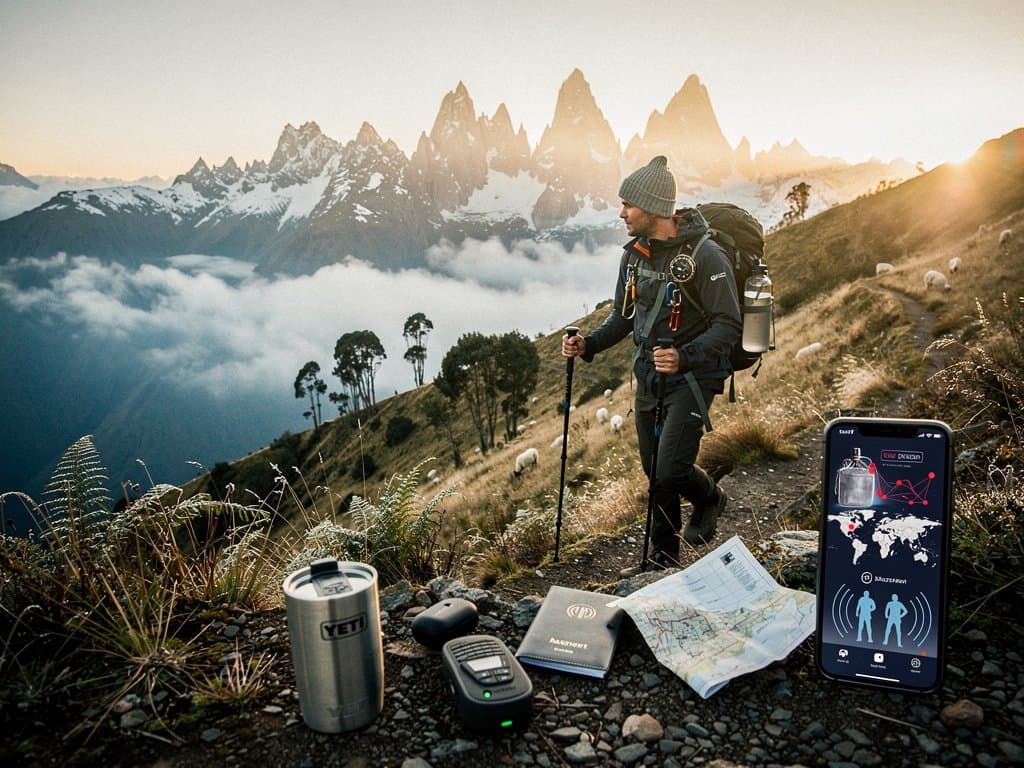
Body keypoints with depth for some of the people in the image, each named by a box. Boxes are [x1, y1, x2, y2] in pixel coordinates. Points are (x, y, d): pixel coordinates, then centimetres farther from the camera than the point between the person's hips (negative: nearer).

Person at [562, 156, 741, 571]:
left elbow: (728, 325, -19)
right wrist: (589, 343, -3)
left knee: (670, 470, -14)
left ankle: (709, 498, 23)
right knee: (653, 471, 13)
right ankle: (663, 555, 32)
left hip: (692, 377, -6)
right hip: (649, 376, 7)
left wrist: (684, 357, -34)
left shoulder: (705, 256, -18)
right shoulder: (634, 255, 4)